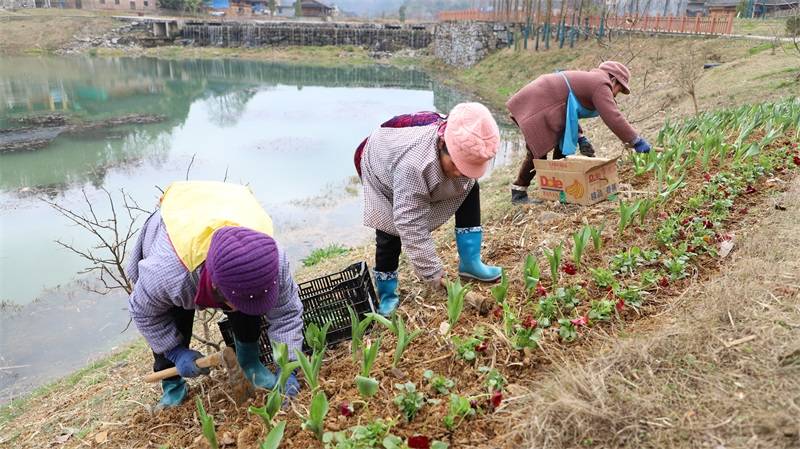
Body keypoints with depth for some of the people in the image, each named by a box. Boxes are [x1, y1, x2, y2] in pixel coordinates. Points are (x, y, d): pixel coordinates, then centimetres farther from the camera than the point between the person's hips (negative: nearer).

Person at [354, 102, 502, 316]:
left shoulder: (464, 150, -30)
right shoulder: (412, 164, -49)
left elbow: (465, 180, -4)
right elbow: (411, 226, -45)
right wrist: (433, 273, -41)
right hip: (382, 169, -5)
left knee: (470, 188, -11)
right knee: (390, 231, -18)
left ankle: (470, 263, -5)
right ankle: (387, 295, 4)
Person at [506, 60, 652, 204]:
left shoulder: (588, 80, 23)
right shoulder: (601, 85, -7)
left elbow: (569, 113, 21)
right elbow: (613, 117, -18)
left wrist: (580, 138, 11)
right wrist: (637, 141, -13)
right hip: (536, 106, -11)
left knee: (561, 147, 13)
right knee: (539, 152, -6)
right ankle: (518, 193, 2)